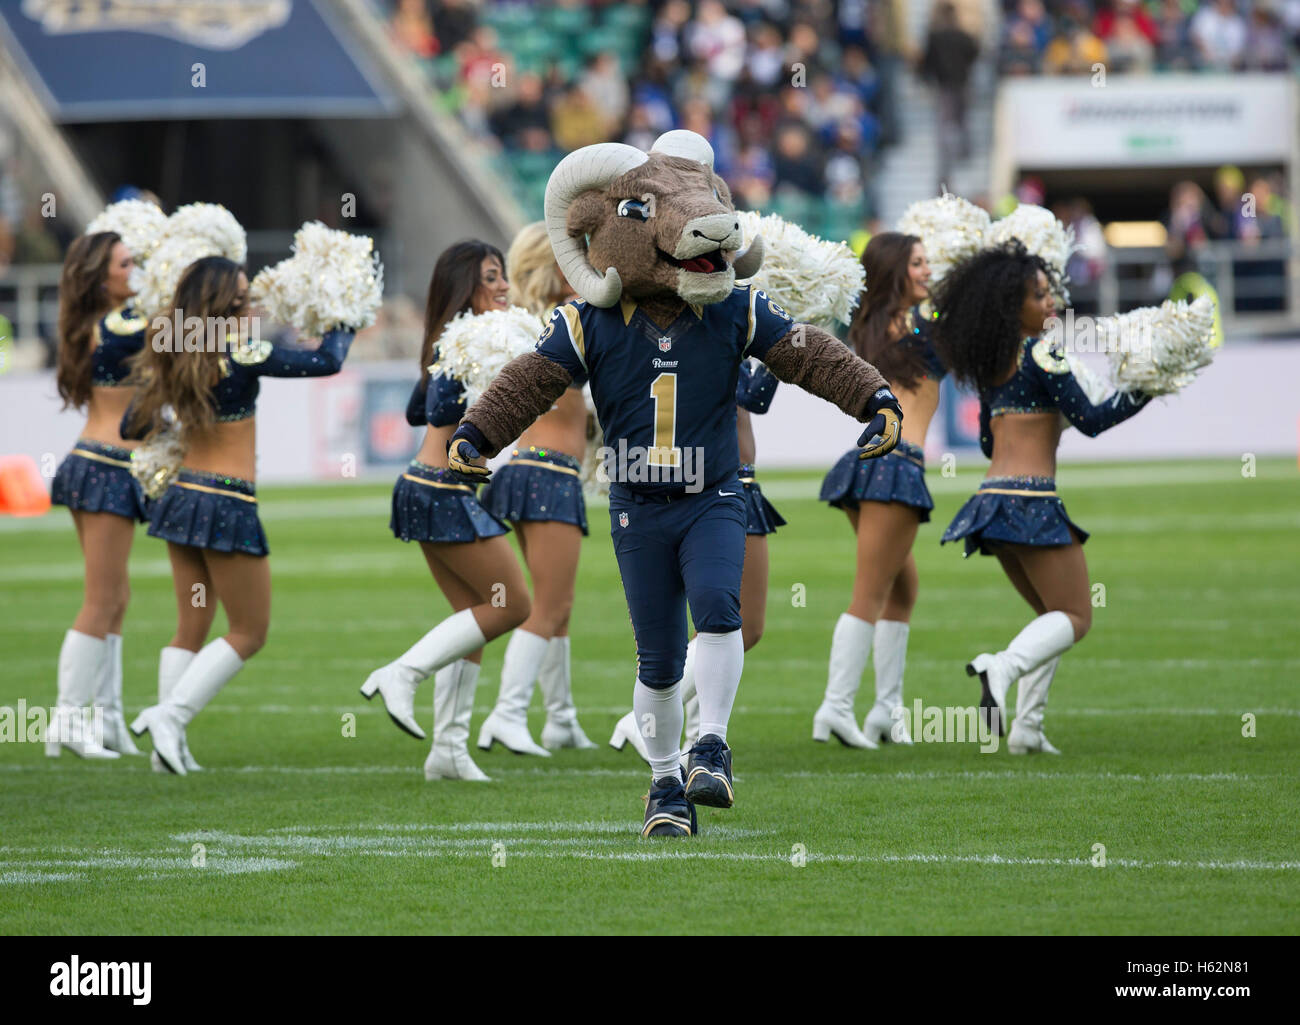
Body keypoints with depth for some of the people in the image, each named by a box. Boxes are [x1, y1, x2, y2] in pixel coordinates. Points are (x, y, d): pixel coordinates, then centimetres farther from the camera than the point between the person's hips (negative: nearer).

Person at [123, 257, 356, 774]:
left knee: (191, 628, 14)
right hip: (227, 504, -7)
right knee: (249, 632, 5)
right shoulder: (240, 354, -15)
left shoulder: (169, 358, 4)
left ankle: (171, 746, 8)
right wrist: (342, 328, 9)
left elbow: (133, 427, 12)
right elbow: (326, 362, -11)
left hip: (182, 497, 7)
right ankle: (170, 714, -8)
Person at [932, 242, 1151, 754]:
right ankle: (1002, 667, -29)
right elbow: (1089, 420, -12)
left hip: (993, 499, 8)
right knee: (1075, 618, -1)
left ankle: (1026, 726, 8)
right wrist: (1146, 390, -6)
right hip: (1032, 501, -8)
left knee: (1053, 615, 20)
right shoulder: (1041, 351, -10)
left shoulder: (989, 363, 14)